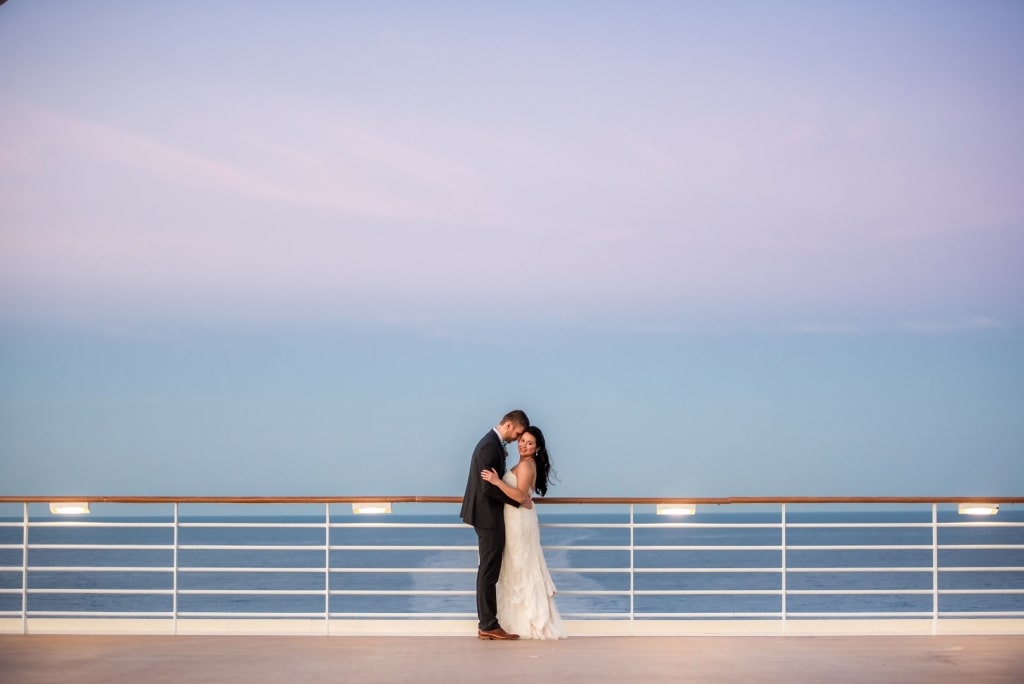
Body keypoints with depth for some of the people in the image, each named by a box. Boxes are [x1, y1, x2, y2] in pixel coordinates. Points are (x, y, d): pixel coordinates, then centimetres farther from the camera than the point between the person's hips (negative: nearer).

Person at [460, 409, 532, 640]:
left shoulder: (492, 443, 13)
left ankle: (487, 624, 14)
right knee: (489, 571, -7)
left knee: (488, 571, 11)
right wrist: (519, 501, -15)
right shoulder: (490, 446, -19)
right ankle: (489, 625, -4)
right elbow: (489, 487, -23)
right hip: (489, 515, -10)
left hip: (488, 515, 10)